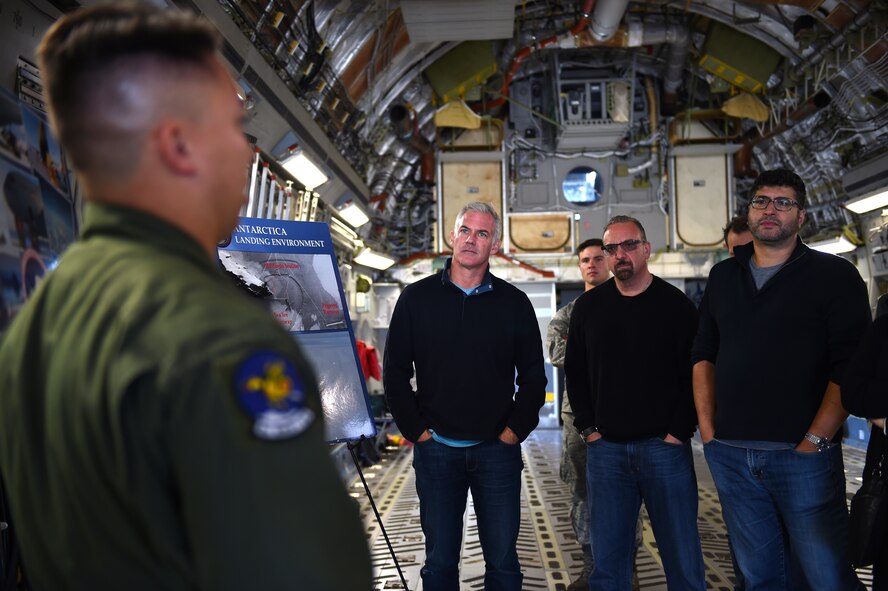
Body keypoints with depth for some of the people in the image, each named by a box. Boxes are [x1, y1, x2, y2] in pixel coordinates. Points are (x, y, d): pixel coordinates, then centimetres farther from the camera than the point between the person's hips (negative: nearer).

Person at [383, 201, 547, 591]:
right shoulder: (416, 298, 2)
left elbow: (532, 375, 6)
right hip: (435, 449, 0)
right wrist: (414, 428, -4)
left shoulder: (514, 303, 3)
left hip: (497, 449, 0)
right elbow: (395, 371, 3)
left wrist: (517, 428, -3)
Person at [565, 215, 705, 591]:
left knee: (683, 558, 4)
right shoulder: (588, 307, 8)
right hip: (605, 448, 2)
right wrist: (588, 427, 4)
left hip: (664, 447, -2)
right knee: (607, 561, 8)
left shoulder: (675, 305, 0)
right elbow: (575, 371, 14)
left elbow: (695, 373, -1)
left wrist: (679, 431, -9)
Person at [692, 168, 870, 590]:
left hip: (801, 455, -4)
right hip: (729, 455, 4)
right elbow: (704, 354, 15)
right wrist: (707, 428, 5)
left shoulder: (834, 275, 0)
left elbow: (850, 367, -8)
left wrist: (814, 442, -14)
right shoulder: (723, 277, 14)